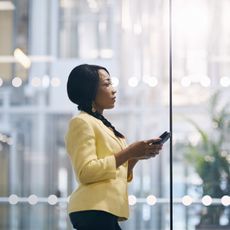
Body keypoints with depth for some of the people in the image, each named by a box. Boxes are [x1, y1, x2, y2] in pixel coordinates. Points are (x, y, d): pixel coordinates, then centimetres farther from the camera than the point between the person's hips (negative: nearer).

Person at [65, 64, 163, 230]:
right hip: (93, 210, -9)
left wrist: (136, 156, 6)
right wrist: (128, 153, -16)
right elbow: (85, 172, -17)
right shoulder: (81, 122, -5)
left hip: (107, 212, 9)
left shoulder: (103, 125, 23)